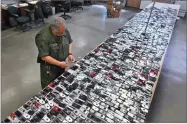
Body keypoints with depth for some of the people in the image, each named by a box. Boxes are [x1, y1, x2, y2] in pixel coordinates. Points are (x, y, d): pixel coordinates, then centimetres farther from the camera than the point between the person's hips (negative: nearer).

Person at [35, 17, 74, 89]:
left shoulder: (64, 30, -11)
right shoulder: (43, 37, -29)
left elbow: (70, 42, 7)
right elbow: (44, 57, -28)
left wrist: (70, 54, -8)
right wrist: (59, 63, -29)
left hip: (61, 64, 6)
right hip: (49, 67, -5)